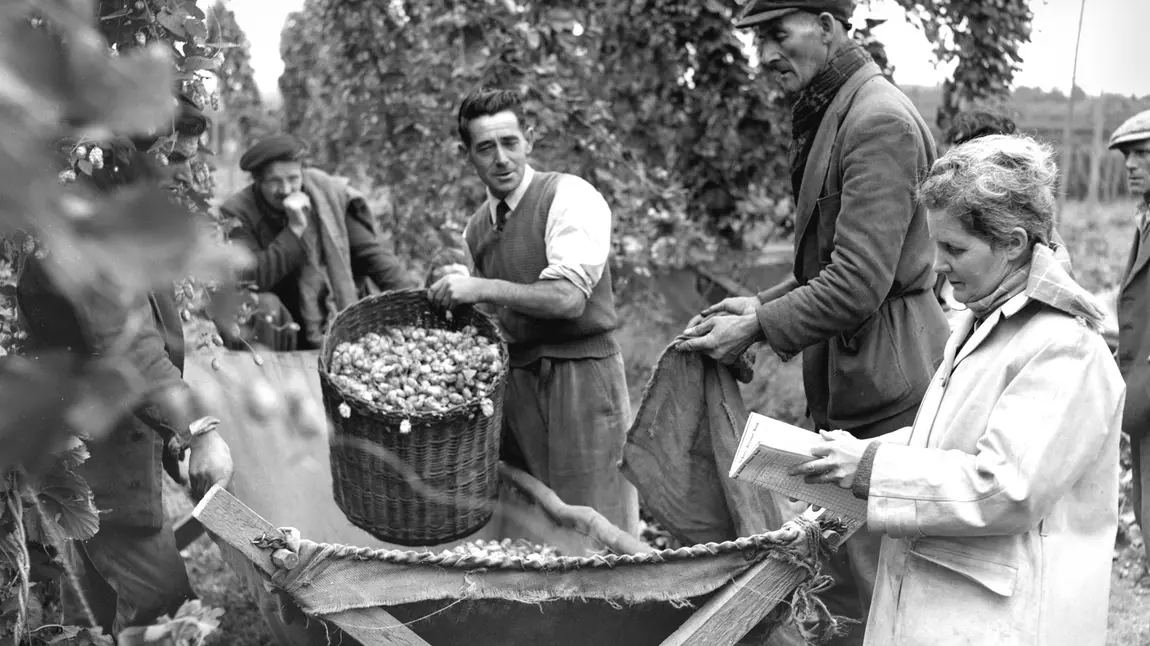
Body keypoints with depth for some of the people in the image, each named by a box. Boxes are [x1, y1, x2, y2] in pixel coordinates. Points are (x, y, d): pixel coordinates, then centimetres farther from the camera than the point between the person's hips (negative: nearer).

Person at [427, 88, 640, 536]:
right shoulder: (475, 230, 13)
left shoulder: (570, 197, -8)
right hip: (515, 382, 6)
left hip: (582, 376, -6)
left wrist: (482, 288, -20)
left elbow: (568, 298, -19)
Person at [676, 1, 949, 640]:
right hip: (849, 378, 10)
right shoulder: (833, 112, 15)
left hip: (883, 381, -10)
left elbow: (859, 283, -21)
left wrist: (759, 328, -13)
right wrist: (764, 303, 7)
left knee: (863, 586, 1)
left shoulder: (879, 120, -16)